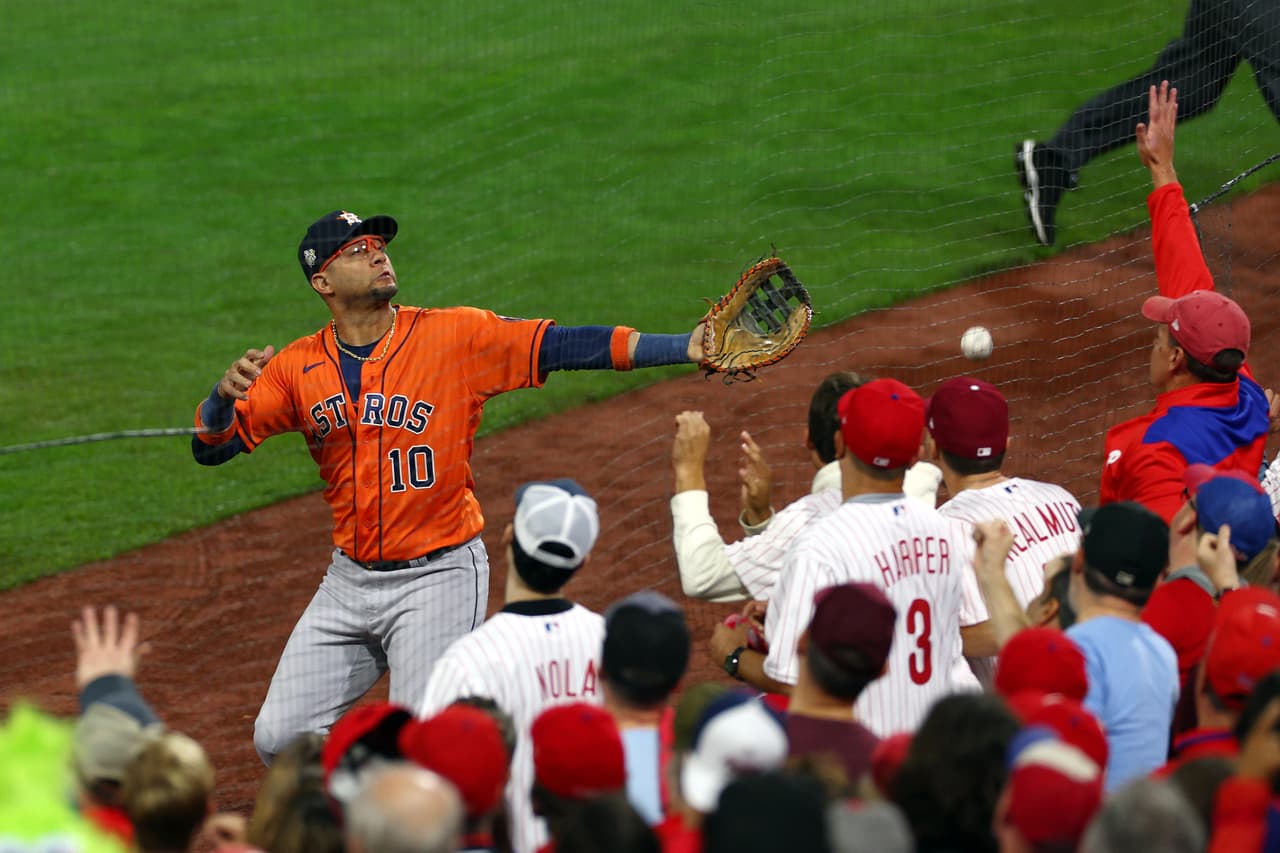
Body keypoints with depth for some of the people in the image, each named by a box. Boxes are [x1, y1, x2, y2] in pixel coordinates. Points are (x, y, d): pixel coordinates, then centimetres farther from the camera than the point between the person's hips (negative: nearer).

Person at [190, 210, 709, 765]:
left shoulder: (458, 336, -6)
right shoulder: (297, 368, 2)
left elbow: (565, 345, -13)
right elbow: (210, 448, 2)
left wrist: (684, 348, -22)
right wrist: (225, 393, -22)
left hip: (440, 578, -4)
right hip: (349, 583, 4)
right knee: (280, 738, 4)